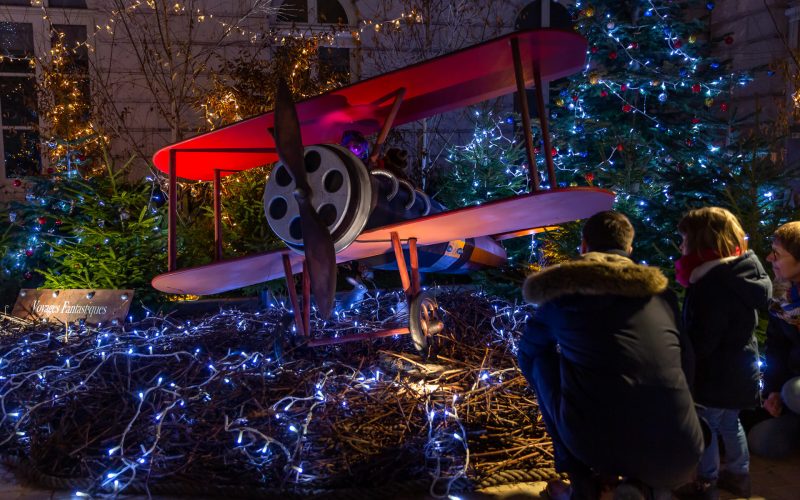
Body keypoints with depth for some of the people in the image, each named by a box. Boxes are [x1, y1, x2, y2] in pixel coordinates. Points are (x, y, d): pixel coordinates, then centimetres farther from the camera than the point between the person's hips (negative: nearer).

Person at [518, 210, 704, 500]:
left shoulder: (563, 290, 8)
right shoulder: (661, 293, 15)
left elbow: (527, 354, 24)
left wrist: (550, 396, 44)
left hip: (594, 444, -3)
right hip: (676, 458, 3)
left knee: (540, 360, 21)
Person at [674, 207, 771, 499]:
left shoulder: (713, 286, -29)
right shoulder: (741, 273, 1)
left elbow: (700, 342, -27)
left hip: (716, 375, -9)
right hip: (738, 371, 9)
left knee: (704, 427, 10)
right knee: (729, 422, 25)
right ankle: (739, 475, 42)